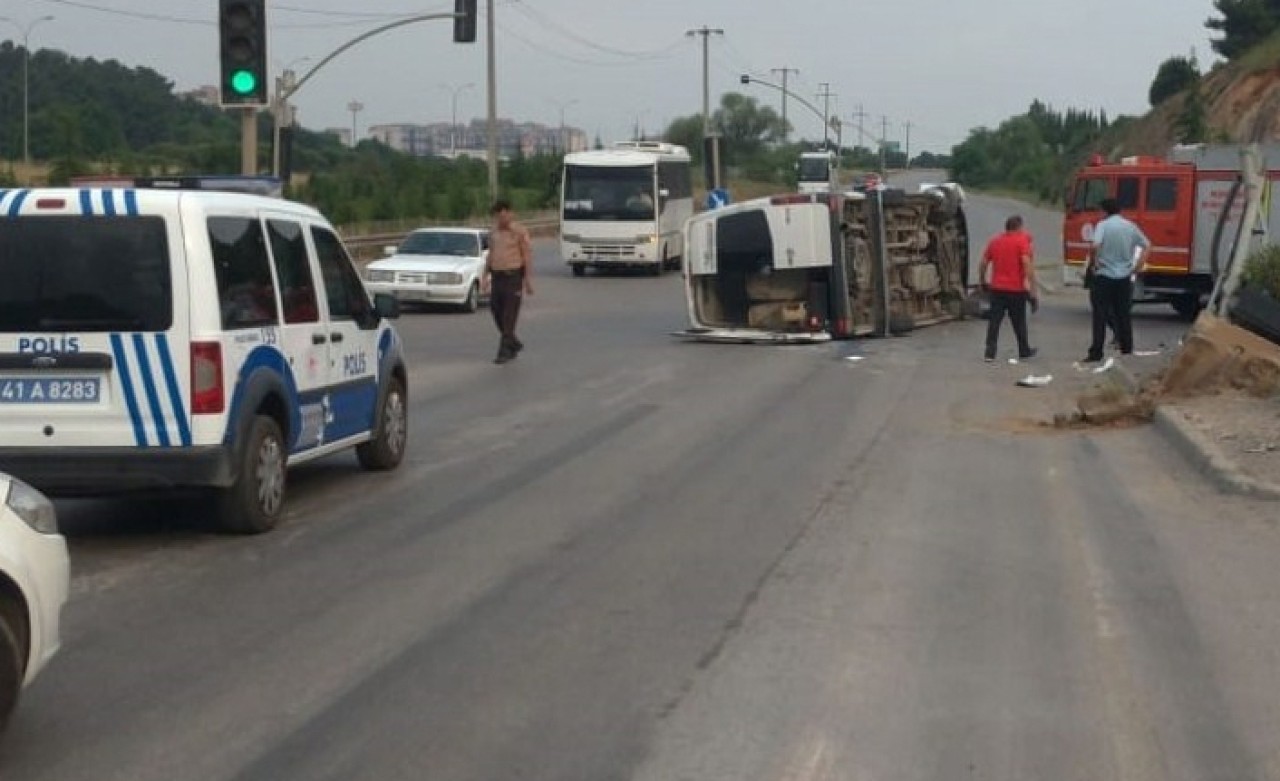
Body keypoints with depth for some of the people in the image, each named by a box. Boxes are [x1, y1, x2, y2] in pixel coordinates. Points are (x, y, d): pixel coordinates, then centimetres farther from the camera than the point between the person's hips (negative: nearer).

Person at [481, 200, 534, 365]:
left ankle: (505, 351, -6)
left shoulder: (519, 231, -8)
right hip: (497, 277, 7)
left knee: (509, 316, -8)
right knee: (497, 313, 7)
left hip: (514, 277, -6)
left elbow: (528, 256, -10)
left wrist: (528, 280, -15)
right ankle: (514, 343, 25)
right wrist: (485, 277, 11)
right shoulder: (495, 231, 11)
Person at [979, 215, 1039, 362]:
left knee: (994, 321, 3)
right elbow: (1027, 264, -18)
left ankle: (990, 353, -6)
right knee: (1019, 321, 11)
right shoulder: (1022, 241, -8)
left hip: (997, 288, 3)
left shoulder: (995, 240, 8)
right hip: (1016, 289, -3)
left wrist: (983, 282, 24)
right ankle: (1024, 351, 24)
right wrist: (1032, 288, -18)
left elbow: (984, 263, 9)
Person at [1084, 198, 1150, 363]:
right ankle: (1126, 348, 20)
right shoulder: (1130, 227, 6)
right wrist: (1139, 266, 12)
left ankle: (1096, 352, -5)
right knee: (1124, 315, 14)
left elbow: (1095, 246, -24)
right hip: (1125, 277, 4)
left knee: (1100, 316, -2)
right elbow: (1147, 246, 11)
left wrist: (1093, 264, -11)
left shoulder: (1103, 225, -9)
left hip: (1104, 276, -4)